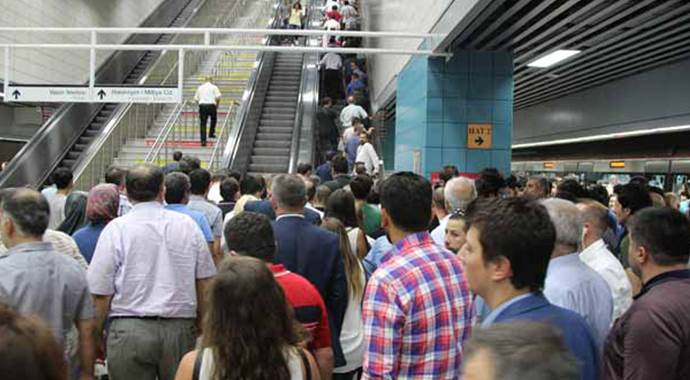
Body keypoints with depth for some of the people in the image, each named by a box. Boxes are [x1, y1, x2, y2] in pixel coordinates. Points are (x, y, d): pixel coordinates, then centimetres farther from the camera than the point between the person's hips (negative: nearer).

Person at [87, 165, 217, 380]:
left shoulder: (116, 229, -3)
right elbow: (205, 283, 8)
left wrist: (95, 337, 6)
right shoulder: (188, 225, 6)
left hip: (129, 330, -2)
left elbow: (101, 293, -5)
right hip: (181, 328, 2)